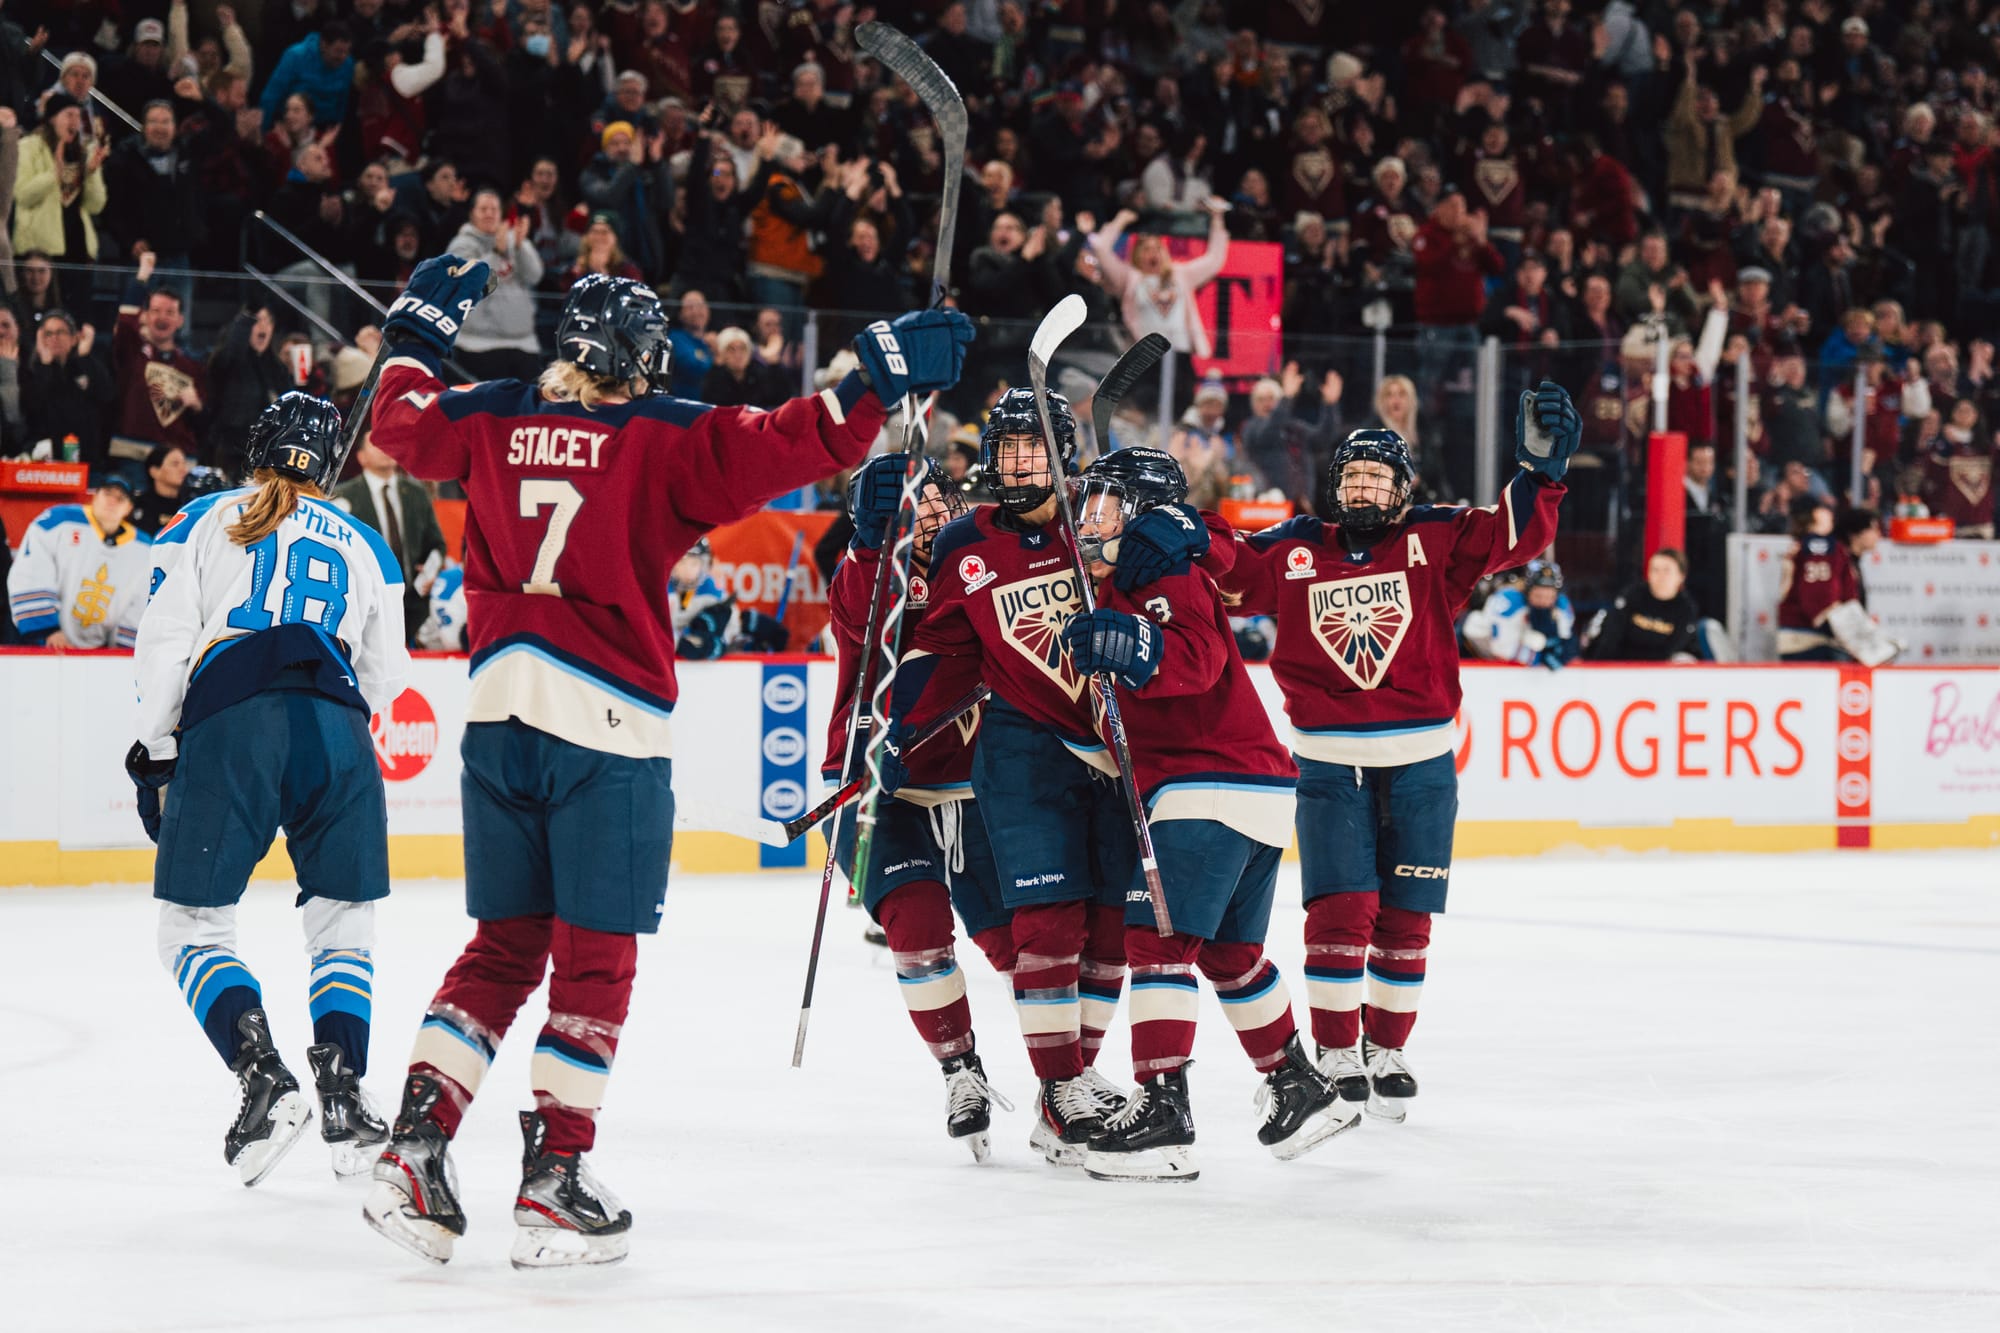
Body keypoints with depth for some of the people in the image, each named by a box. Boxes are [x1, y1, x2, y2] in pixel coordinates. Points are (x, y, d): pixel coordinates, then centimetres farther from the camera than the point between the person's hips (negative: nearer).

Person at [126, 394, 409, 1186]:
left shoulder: (203, 523, 17)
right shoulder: (363, 547, 24)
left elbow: (164, 642, 7)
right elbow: (384, 680, 23)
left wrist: (155, 757, 11)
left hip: (226, 725, -2)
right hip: (337, 729, 2)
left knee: (194, 928, 6)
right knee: (344, 928, 16)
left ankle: (263, 1075, -14)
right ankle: (342, 1090, -1)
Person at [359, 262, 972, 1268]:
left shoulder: (491, 422, 7)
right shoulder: (668, 440, -6)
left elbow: (402, 422, 25)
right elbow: (783, 449, -16)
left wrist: (417, 337, 39)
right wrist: (878, 378, -9)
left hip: (500, 718, 5)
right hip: (608, 728, -5)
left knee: (505, 948, 15)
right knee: (594, 959, 3)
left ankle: (414, 1149, 6)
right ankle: (552, 1188, 1)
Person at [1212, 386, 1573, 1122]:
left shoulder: (1435, 541, 2)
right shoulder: (1292, 552, 4)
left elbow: (1512, 535, -8)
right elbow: (1228, 573, 2)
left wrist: (1541, 466, -23)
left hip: (1420, 767, 1)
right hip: (1330, 767, -1)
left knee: (1405, 920, 6)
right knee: (1340, 910, -8)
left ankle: (1386, 1052, 22)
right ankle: (1336, 1057, 3)